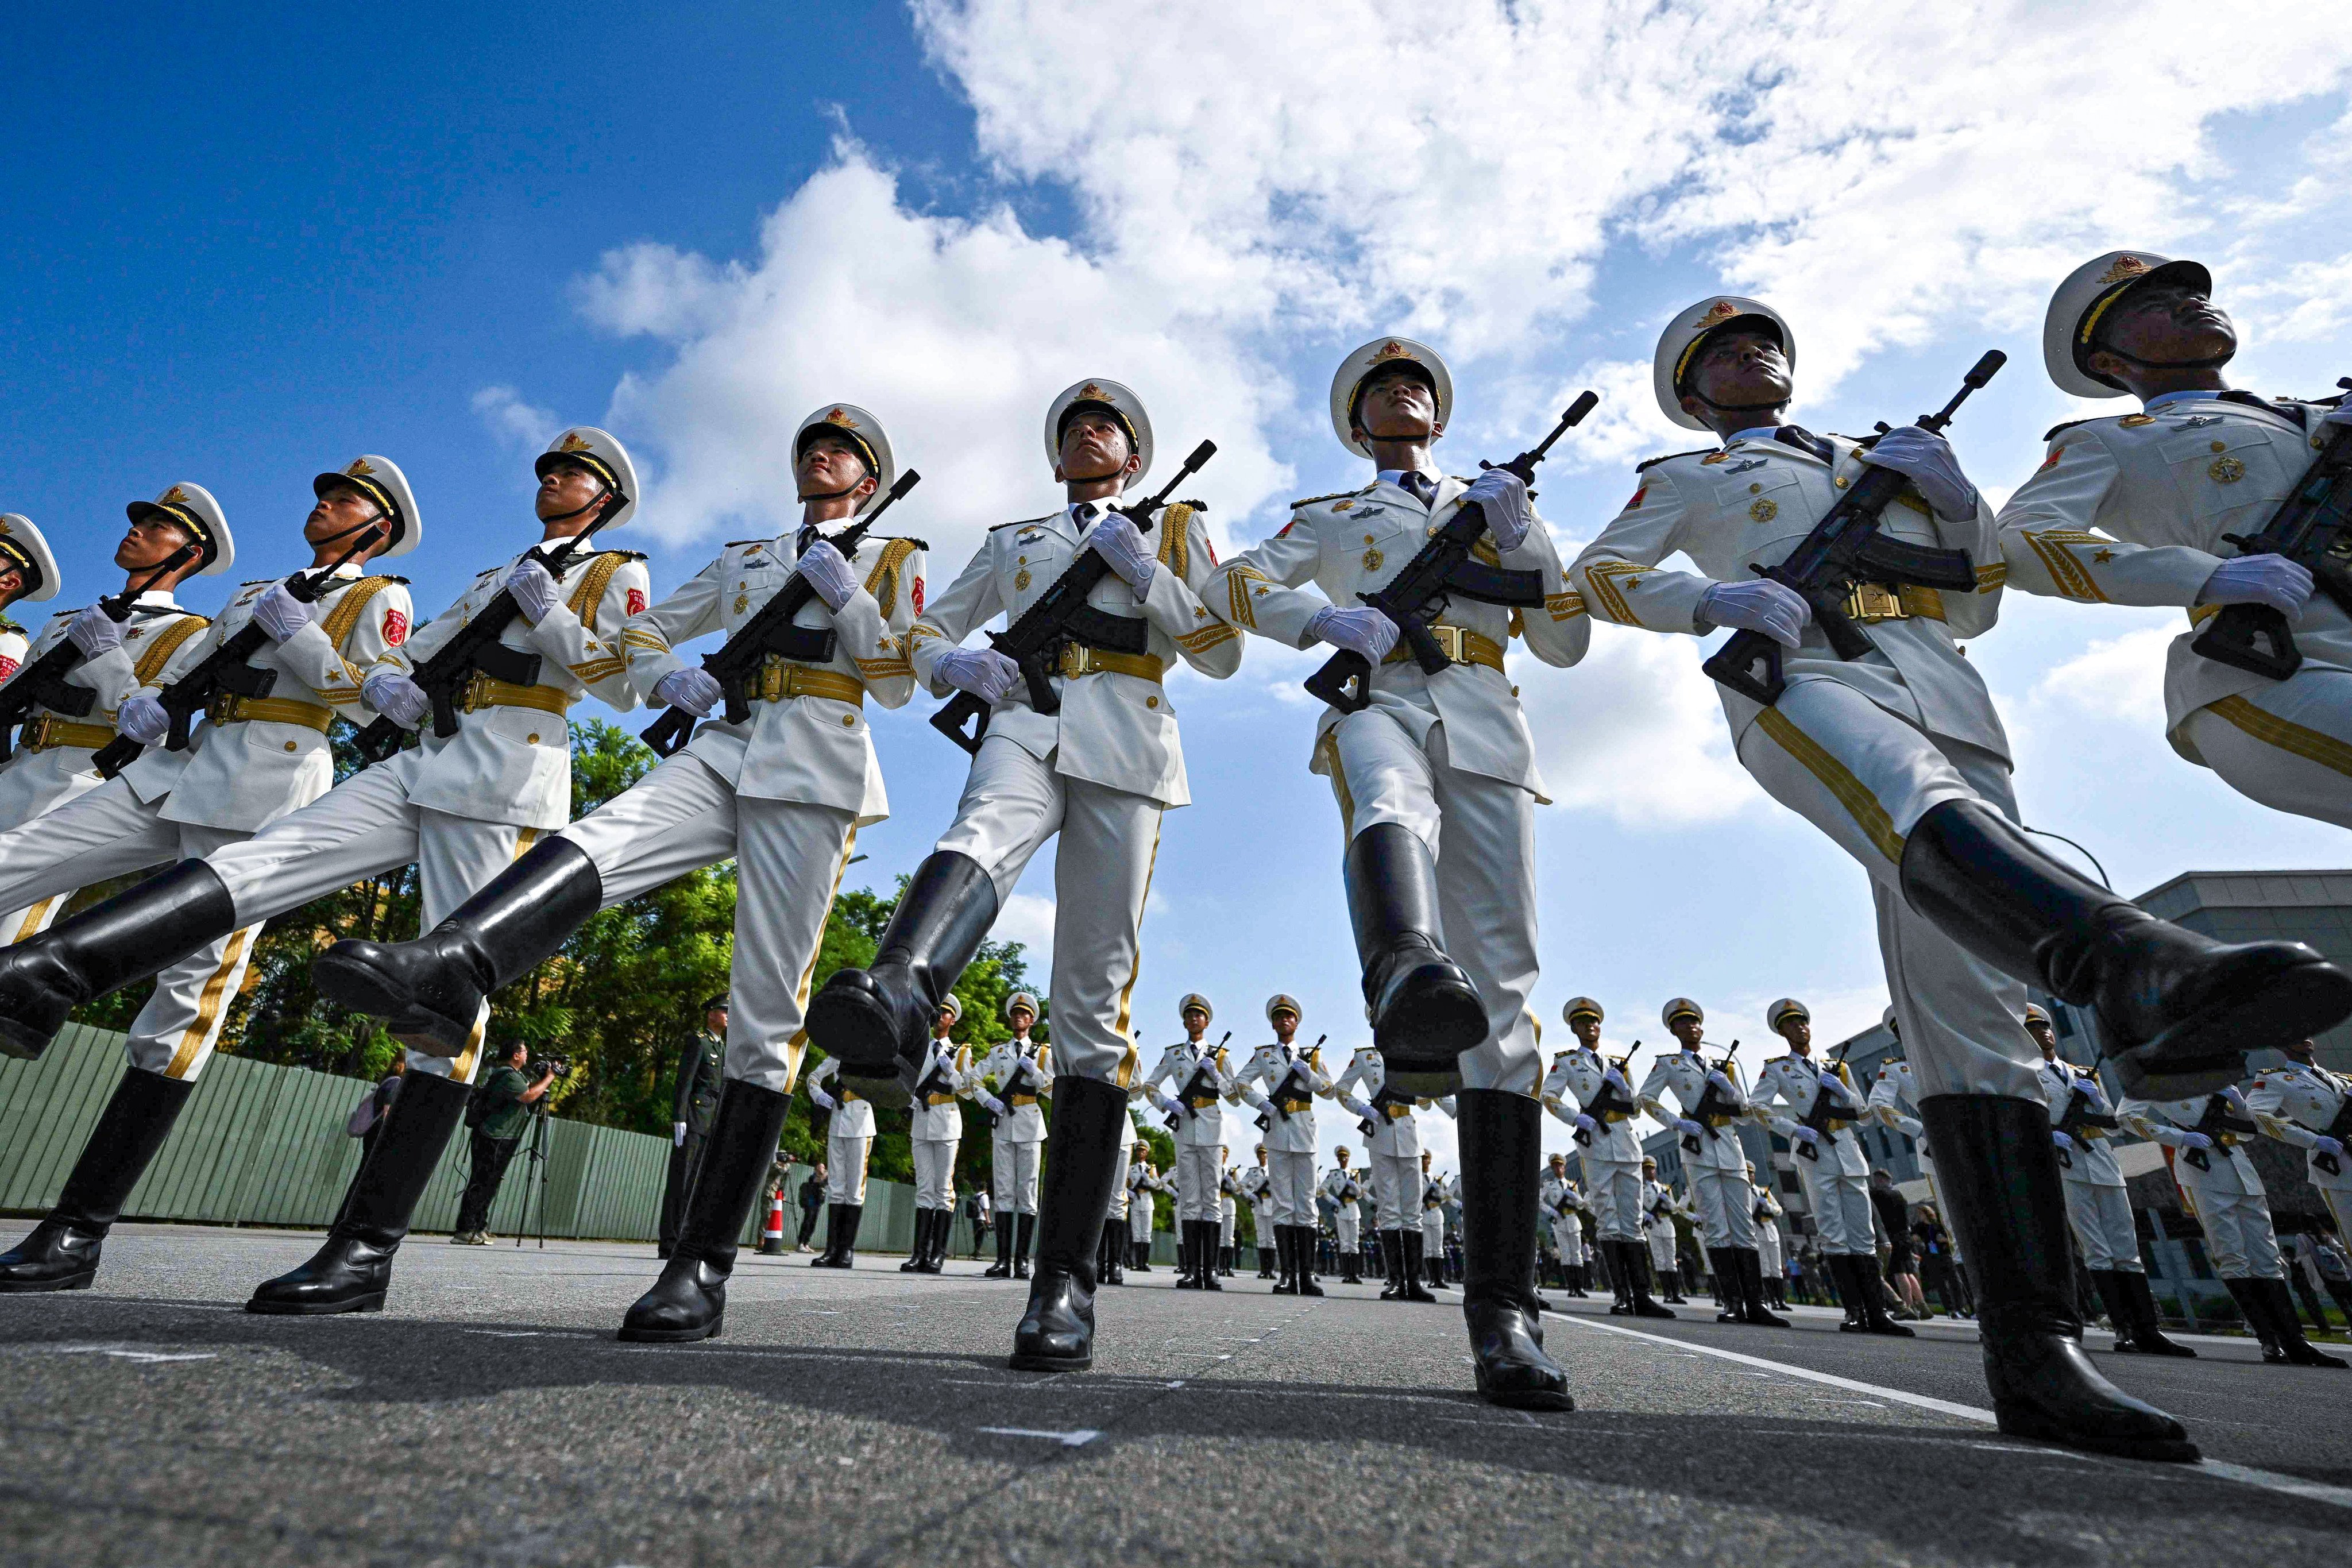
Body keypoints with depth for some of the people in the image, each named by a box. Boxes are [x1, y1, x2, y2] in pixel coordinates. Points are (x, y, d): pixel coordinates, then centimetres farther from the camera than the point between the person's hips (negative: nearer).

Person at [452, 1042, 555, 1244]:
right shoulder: (508, 1076, -17)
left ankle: (478, 1229, 16)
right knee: (480, 1184, -7)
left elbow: (529, 1088, 23)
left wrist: (541, 1077, 8)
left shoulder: (514, 1074, 15)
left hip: (502, 1140, 10)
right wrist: (549, 1078, -15)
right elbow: (529, 1096, -25)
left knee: (489, 1186, 12)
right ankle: (465, 1231, -4)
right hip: (493, 1139, -10)